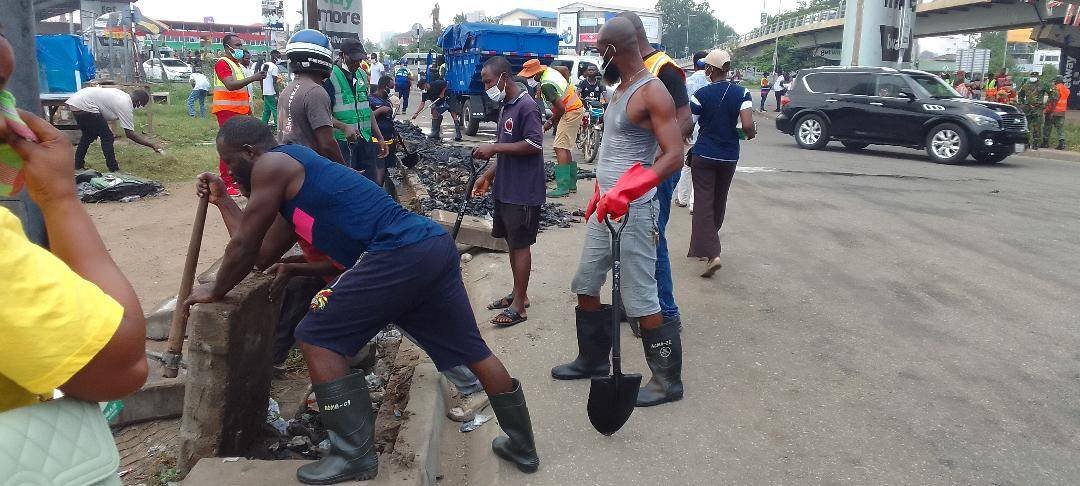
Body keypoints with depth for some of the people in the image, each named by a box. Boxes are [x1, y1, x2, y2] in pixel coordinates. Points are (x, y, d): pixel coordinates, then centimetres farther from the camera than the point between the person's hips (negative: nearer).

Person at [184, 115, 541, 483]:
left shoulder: (272, 164, 4)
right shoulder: (295, 181, 30)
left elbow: (245, 247, 7)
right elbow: (262, 256, 35)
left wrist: (216, 292, 23)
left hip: (400, 255, -10)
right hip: (434, 246, 10)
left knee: (317, 339, 1)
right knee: (472, 351, 17)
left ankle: (355, 455, 7)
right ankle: (523, 446, 30)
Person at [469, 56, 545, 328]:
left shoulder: (526, 106, -15)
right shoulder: (505, 107, 13)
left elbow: (534, 144, -22)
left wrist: (494, 147, -21)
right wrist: (488, 176, 13)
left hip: (523, 192, -9)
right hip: (505, 189, 9)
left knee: (520, 245, -1)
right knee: (511, 242, 15)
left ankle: (519, 306, 7)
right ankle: (518, 293, 29)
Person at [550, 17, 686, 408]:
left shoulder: (652, 92, -15)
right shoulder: (621, 88, 14)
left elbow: (674, 156, -23)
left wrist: (624, 191, -34)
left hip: (633, 209, -9)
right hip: (605, 206, 10)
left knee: (640, 299, -3)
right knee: (587, 286, 16)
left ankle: (668, 381, 12)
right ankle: (592, 360, 32)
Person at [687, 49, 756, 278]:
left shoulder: (702, 94, -10)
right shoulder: (741, 93, -5)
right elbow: (748, 126, -16)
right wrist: (752, 133, 7)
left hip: (704, 155, -3)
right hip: (729, 156, 3)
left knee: (704, 202, -2)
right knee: (719, 202, 18)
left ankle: (711, 253, -17)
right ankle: (703, 246, 32)